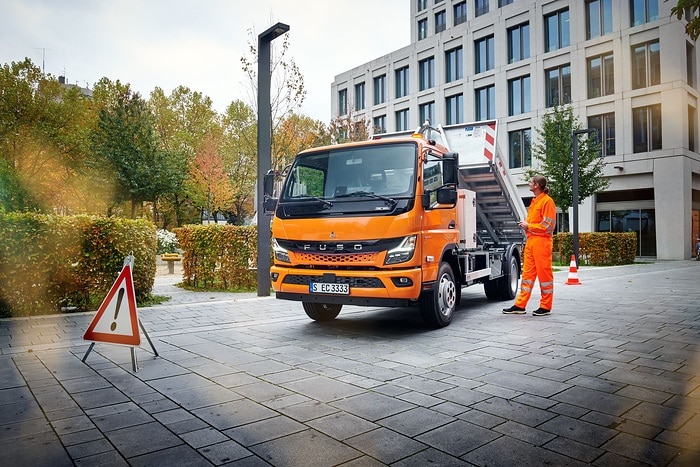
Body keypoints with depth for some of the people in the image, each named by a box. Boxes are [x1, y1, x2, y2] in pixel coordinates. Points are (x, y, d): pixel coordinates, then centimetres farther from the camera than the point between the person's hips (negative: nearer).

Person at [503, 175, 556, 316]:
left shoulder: (547, 201, -8)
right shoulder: (534, 201, 18)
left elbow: (548, 226, -13)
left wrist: (528, 226, -10)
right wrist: (525, 224, 7)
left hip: (541, 241, -9)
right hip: (530, 240, 9)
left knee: (544, 273, 0)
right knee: (527, 273, 8)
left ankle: (545, 307, 10)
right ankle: (520, 305, 11)